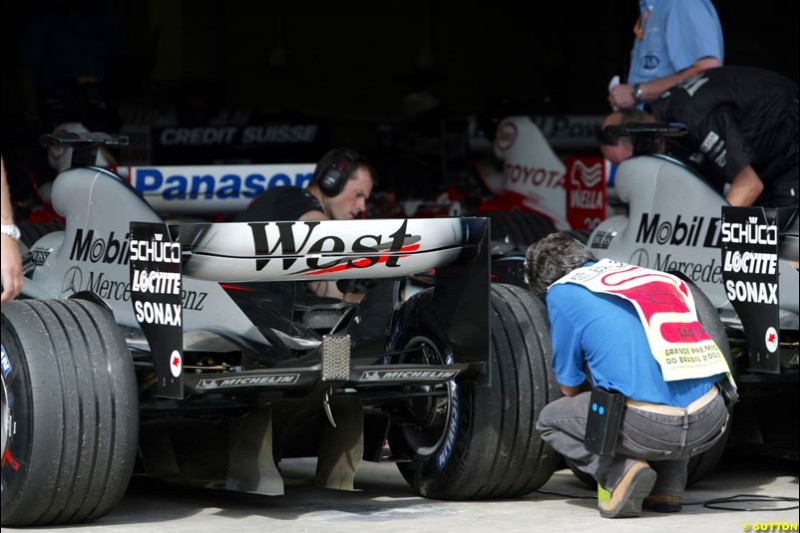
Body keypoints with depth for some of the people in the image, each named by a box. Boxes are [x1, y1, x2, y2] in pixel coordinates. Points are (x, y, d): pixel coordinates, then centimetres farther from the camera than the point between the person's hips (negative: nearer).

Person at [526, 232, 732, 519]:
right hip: (711, 422, 5)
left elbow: (570, 387, 14)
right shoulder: (642, 273, 24)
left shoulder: (563, 293, 8)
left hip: (649, 426, -5)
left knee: (550, 420, 22)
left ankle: (621, 472, -2)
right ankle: (669, 488, 20)